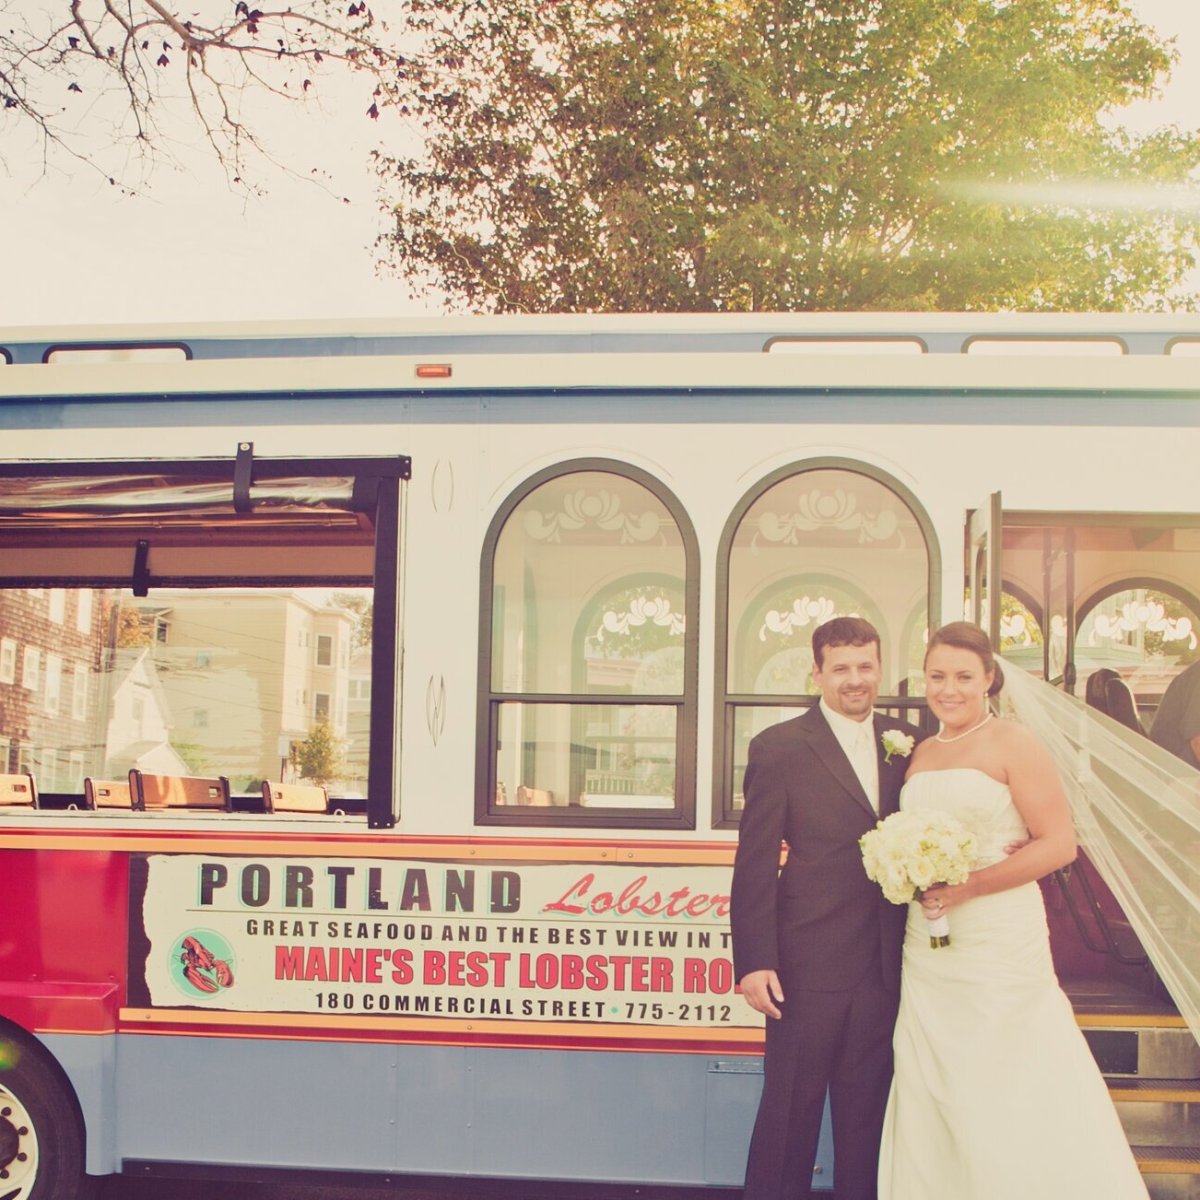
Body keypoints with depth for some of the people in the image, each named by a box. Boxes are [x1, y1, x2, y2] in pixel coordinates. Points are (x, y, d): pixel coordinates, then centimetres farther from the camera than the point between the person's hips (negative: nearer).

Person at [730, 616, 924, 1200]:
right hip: (809, 965, -4)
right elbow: (754, 864, -7)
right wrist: (753, 961, -12)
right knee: (790, 1110, 6)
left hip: (885, 969, 4)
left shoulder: (907, 744, 9)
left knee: (867, 1115, 12)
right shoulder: (779, 748, -4)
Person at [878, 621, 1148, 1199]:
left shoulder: (1012, 744, -5)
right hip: (927, 949, 6)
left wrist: (967, 886, -17)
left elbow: (1058, 843, -12)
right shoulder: (920, 754, 12)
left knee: (1004, 1100, -1)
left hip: (999, 943, -6)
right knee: (929, 1096, 8)